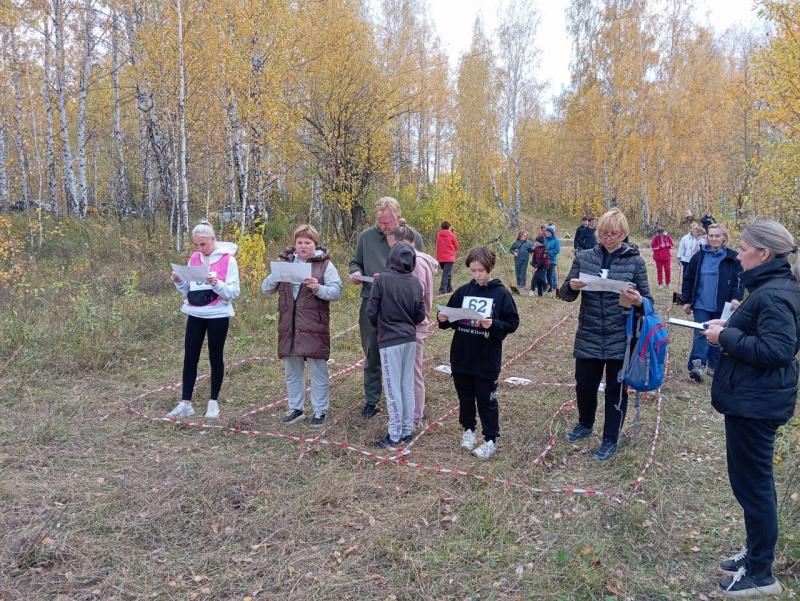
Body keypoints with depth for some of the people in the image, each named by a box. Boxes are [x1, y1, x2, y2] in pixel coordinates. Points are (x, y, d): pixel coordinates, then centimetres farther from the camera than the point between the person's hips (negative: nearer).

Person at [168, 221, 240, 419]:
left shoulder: (228, 260, -8)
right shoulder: (194, 258, 7)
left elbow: (233, 292, -10)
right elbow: (188, 290, 14)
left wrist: (217, 284, -26)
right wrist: (179, 282, -6)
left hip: (217, 316, -5)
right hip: (195, 315, 5)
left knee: (215, 357, 6)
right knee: (190, 358, 4)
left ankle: (213, 402, 17)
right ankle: (185, 403, 10)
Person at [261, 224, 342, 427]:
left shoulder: (325, 264, -1)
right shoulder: (285, 262, 9)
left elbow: (336, 292, -7)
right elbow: (266, 289, 7)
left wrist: (318, 288, -25)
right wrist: (276, 274, -12)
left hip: (314, 326, -4)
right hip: (289, 325, 4)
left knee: (318, 370, 3)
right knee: (292, 370, 13)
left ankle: (320, 410, 16)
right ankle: (296, 408, 27)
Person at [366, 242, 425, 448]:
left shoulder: (382, 279, -12)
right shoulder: (415, 283, 0)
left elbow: (371, 311, -9)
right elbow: (420, 315, 4)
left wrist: (379, 325, 10)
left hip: (390, 340, -5)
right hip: (410, 340, 5)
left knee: (393, 389, 2)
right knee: (408, 387, 12)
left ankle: (394, 435, 8)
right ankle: (407, 431, 20)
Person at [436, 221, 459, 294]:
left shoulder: (438, 234, 2)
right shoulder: (451, 235, -8)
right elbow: (456, 247, -1)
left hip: (440, 258, 5)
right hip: (449, 258, -5)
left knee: (447, 273, 20)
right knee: (446, 274, -8)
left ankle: (449, 289, 28)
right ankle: (442, 290, -20)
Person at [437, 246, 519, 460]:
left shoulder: (501, 294, -8)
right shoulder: (462, 291, 3)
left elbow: (513, 323, -7)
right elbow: (451, 319, 10)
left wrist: (493, 325, -23)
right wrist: (443, 319, -11)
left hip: (487, 360, -4)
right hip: (461, 357, 4)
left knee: (486, 400, 6)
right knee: (465, 397, 17)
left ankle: (490, 440, 19)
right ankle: (468, 430, 36)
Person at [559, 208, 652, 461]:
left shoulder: (635, 261, -3)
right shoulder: (583, 257, 1)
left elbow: (648, 300, -1)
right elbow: (566, 295, 4)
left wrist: (638, 301, -24)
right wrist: (571, 286, -19)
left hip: (621, 338, -2)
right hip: (588, 337, 2)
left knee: (616, 390, 8)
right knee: (584, 385, 14)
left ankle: (610, 440, 25)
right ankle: (585, 424, 41)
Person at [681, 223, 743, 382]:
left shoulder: (732, 258, -2)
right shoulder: (700, 256, 2)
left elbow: (739, 281, -1)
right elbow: (688, 279, 5)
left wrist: (735, 298, -14)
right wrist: (686, 301, 4)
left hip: (722, 306, 0)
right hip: (701, 304, 0)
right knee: (700, 334, -7)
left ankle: (713, 365, 21)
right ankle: (697, 365, -15)